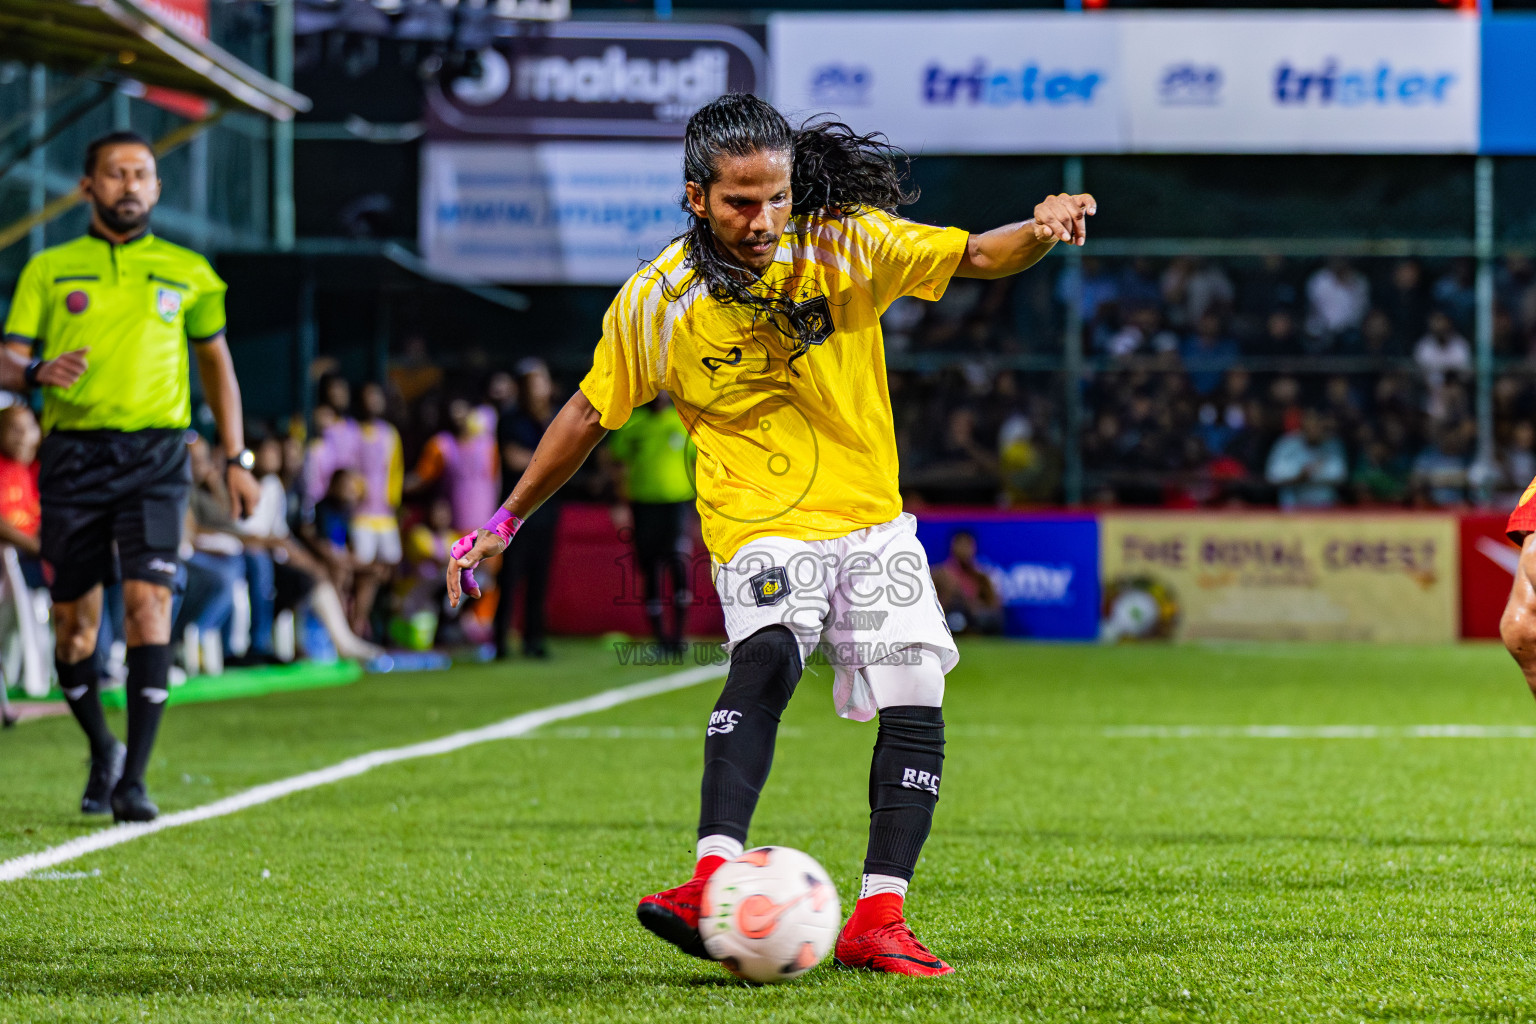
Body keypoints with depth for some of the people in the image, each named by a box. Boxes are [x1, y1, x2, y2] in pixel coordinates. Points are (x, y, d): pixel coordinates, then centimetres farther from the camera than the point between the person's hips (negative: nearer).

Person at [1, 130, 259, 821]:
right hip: (73, 452, 1)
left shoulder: (186, 272, 10)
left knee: (148, 603, -15)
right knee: (73, 620, 3)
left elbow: (215, 360, 20)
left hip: (155, 453, -1)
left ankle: (134, 778, -13)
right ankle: (102, 752, 28)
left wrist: (236, 458, 16)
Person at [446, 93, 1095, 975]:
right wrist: (506, 523, 13)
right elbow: (590, 413, 8)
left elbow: (977, 256, -11)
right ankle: (712, 884, -46)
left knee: (916, 704, -9)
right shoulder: (656, 301, -5)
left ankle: (878, 918, -4)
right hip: (758, 529, -3)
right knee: (768, 655, -32)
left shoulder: (846, 242, -5)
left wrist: (1040, 233, -34)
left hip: (872, 520, 3)